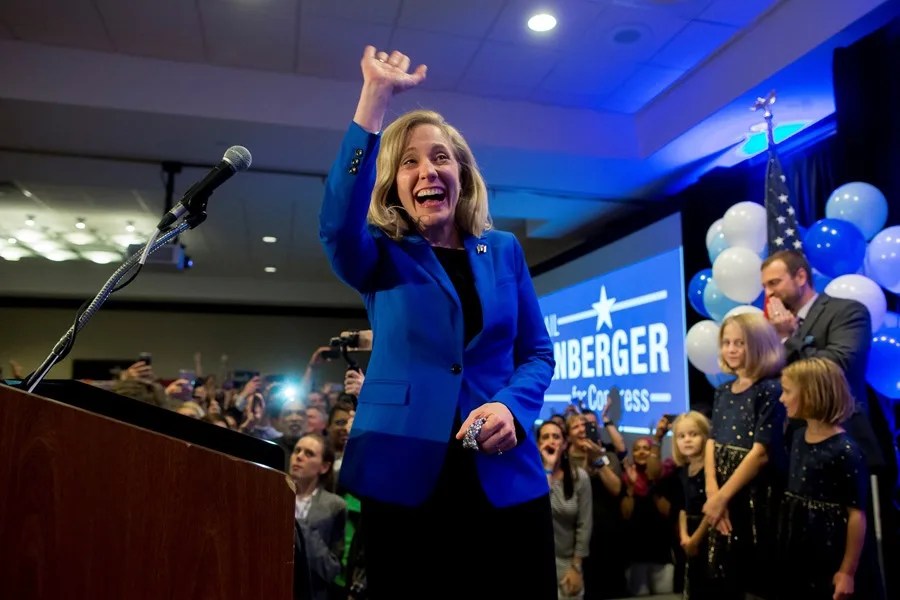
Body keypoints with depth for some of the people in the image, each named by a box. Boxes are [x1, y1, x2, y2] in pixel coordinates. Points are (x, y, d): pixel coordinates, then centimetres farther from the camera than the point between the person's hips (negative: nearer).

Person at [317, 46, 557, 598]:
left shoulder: (503, 251, 9)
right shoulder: (382, 257, 3)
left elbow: (537, 351, 9)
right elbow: (337, 225, -21)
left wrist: (511, 405, -12)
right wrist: (376, 98, -23)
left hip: (507, 482, 2)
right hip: (403, 480, -1)